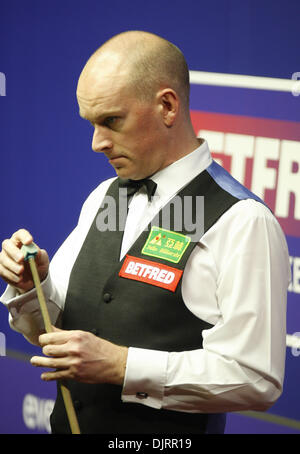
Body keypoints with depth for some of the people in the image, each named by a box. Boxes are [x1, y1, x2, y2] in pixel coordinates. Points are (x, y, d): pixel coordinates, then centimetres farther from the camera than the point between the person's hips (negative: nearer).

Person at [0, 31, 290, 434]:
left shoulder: (242, 223, -17)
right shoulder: (102, 199, 7)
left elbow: (255, 379, -22)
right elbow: (48, 330, 11)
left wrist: (122, 366, -22)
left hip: (170, 435, -6)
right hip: (68, 423, 6)